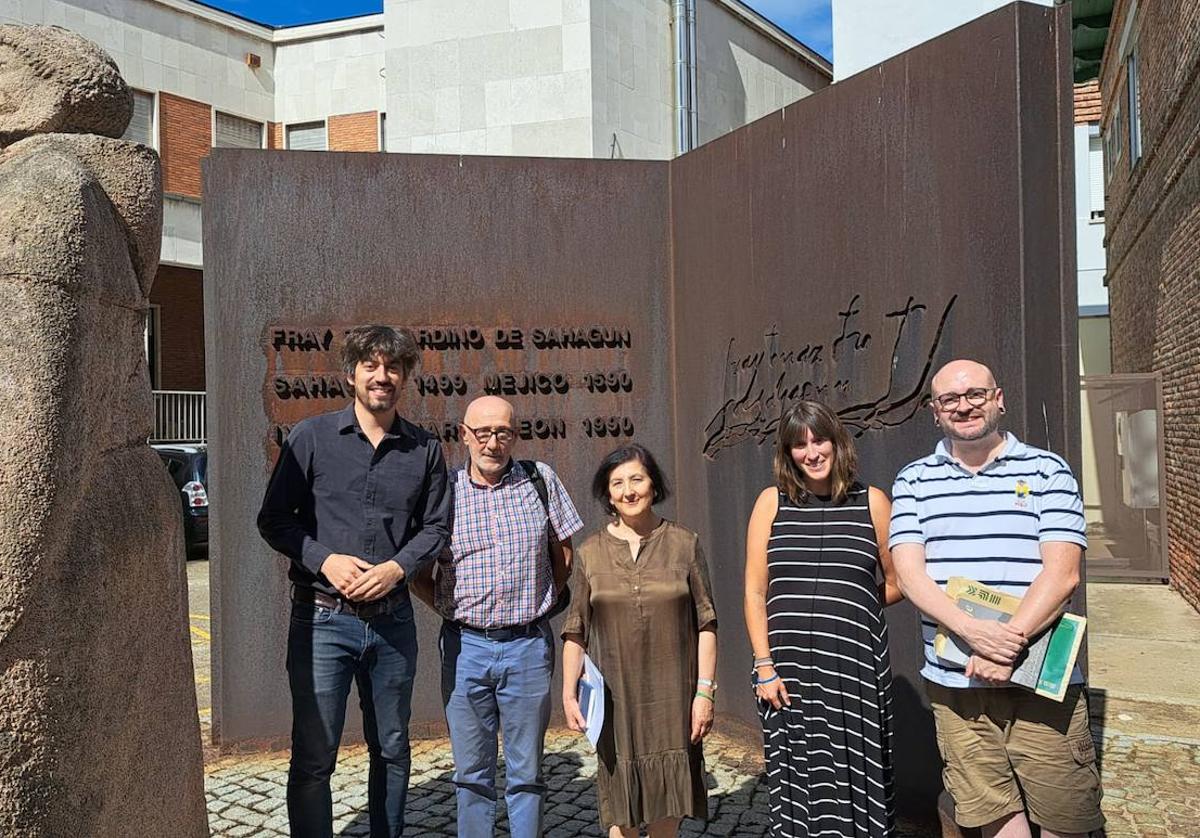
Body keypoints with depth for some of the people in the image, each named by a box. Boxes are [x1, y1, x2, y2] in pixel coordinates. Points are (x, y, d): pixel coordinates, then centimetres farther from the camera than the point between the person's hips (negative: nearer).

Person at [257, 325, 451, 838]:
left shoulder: (424, 449, 5)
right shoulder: (311, 438, -1)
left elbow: (436, 527, 8)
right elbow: (274, 519, 0)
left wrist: (397, 567, -10)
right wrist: (325, 560, -15)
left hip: (392, 619, 3)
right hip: (322, 617, -2)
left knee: (391, 751, 16)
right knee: (313, 757, 2)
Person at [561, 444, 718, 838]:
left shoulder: (684, 544, 1)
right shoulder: (591, 553, 4)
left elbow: (706, 624, 1)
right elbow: (575, 632, 6)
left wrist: (705, 690, -4)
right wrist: (569, 693, 0)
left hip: (670, 698, 0)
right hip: (615, 697, 1)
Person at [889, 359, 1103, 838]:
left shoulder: (1047, 471, 3)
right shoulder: (914, 481, 7)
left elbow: (1062, 572, -7)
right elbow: (909, 573, -4)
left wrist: (1010, 642, -19)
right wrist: (972, 630, -19)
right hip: (955, 683, 1)